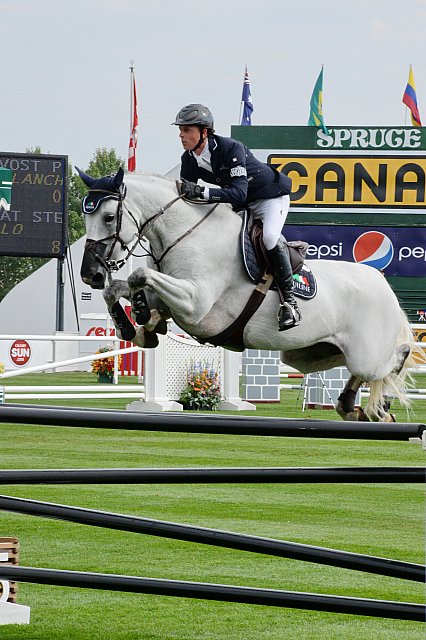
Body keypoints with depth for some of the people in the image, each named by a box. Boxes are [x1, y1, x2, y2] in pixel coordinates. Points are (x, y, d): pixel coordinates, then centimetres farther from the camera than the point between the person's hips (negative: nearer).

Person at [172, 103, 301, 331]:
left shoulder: (231, 149, -34)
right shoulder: (189, 159, -11)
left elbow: (238, 193, -43)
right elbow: (185, 194, -4)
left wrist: (201, 192, -52)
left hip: (270, 195, -8)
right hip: (238, 202, 8)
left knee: (269, 237, -32)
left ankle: (289, 300, -22)